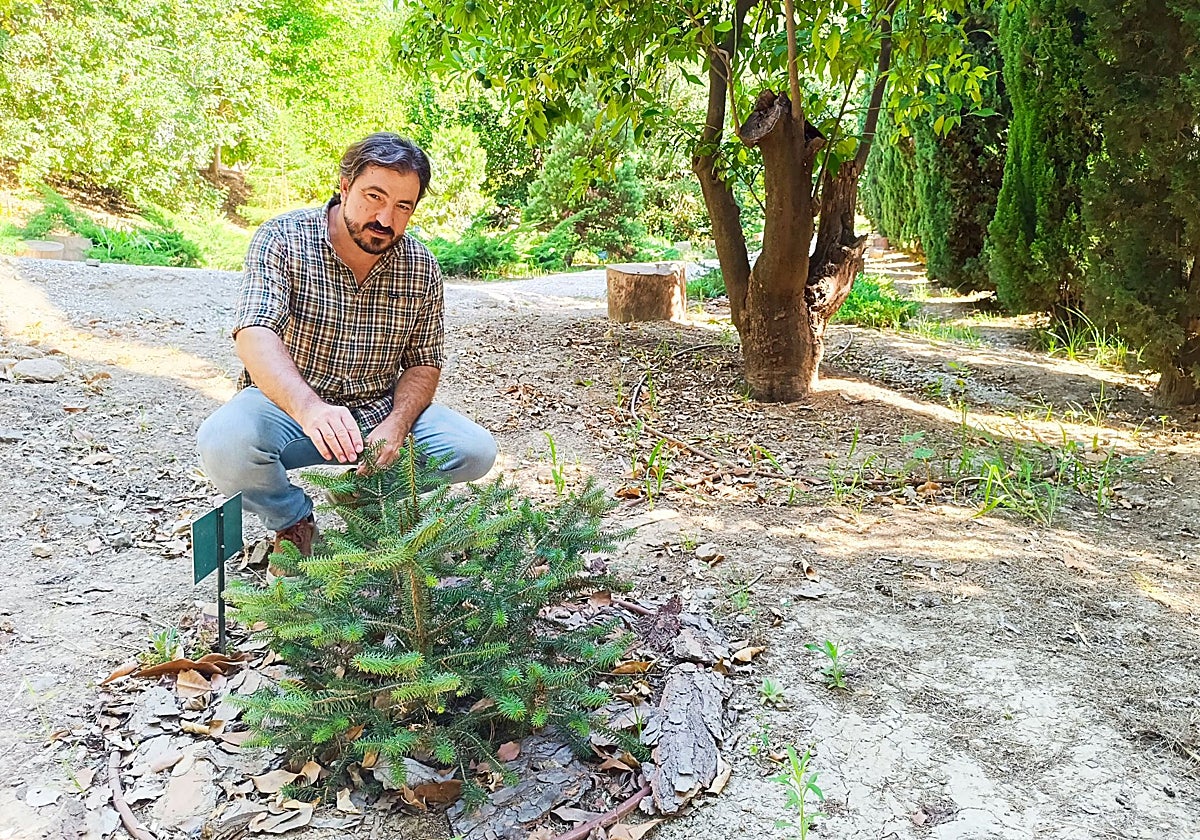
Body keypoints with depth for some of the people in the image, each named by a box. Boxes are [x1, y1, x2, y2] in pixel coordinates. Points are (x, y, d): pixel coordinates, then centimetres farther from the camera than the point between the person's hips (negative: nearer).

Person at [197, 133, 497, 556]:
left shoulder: (421, 268, -3)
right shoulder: (283, 239, -14)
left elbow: (423, 363, 3)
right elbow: (254, 336, -29)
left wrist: (395, 426, -19)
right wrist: (309, 408, -49)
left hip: (378, 411, 3)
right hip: (286, 406, -2)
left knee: (475, 450, -18)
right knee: (224, 443, -34)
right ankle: (294, 522, 0)